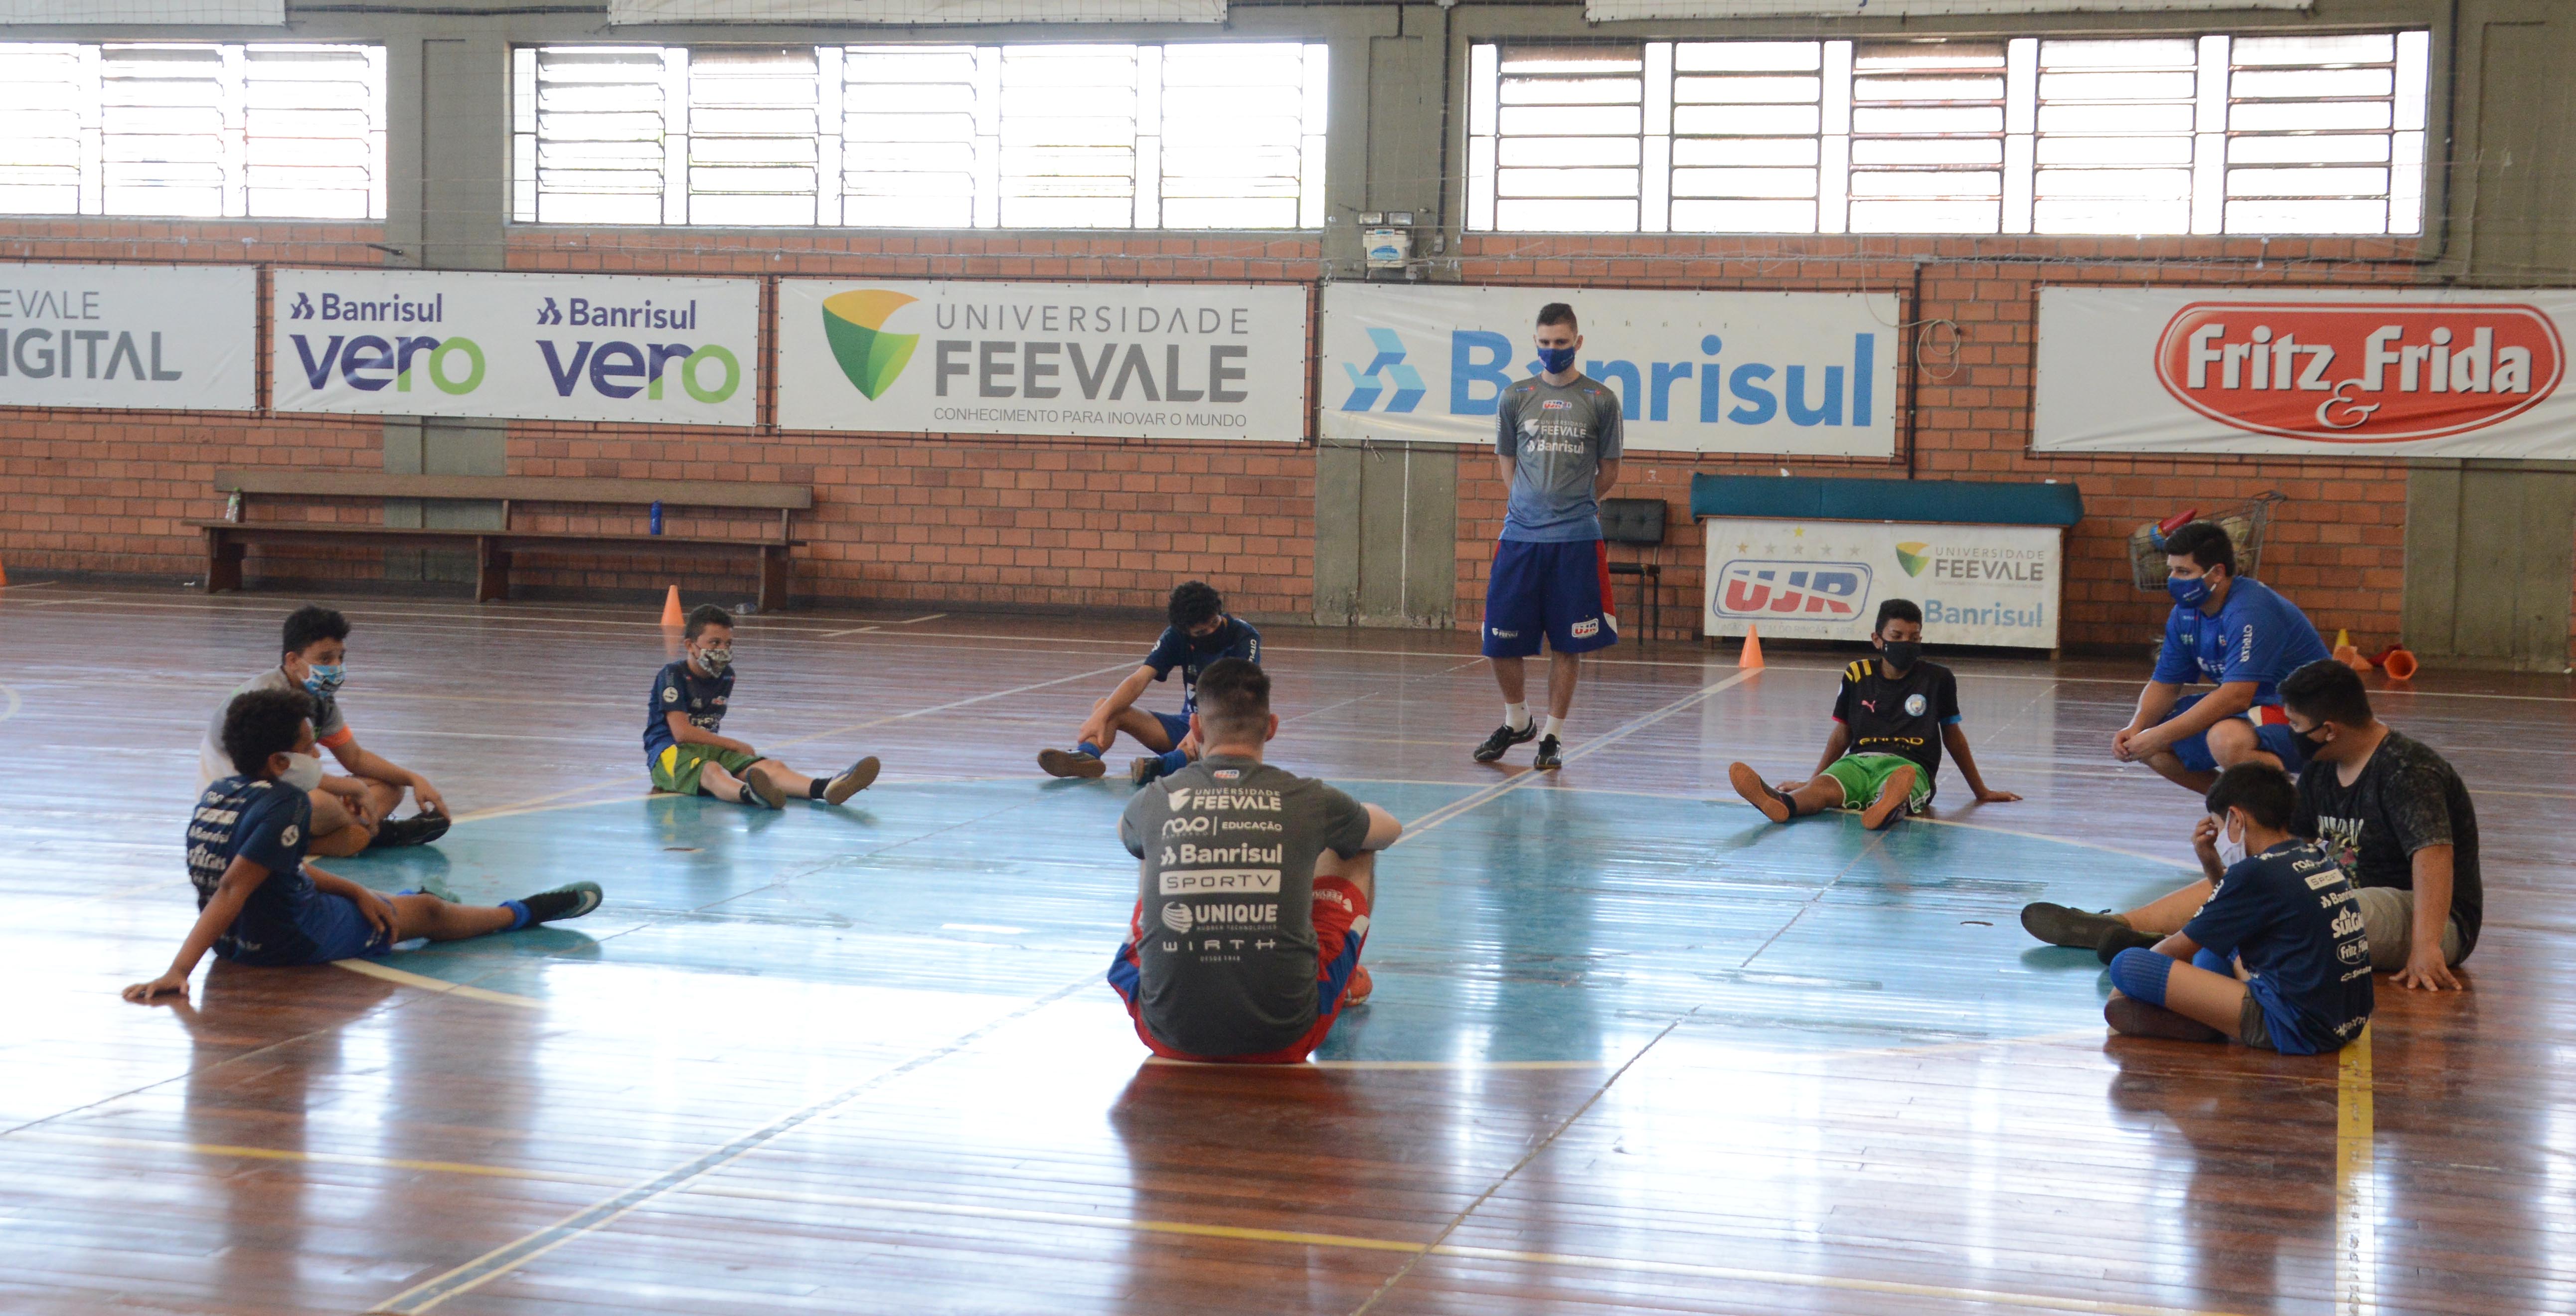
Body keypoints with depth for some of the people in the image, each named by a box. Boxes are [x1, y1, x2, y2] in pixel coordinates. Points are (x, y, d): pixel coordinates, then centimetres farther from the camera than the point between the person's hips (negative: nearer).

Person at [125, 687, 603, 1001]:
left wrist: (356, 892, 9)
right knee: (428, 912, 15)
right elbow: (231, 890, -34)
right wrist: (178, 972, -39)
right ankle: (520, 913, 39)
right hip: (291, 942, -8)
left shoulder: (221, 791, 1)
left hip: (238, 940, 8)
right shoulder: (285, 806, -27)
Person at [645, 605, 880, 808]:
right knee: (711, 770, -40)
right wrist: (735, 746, -9)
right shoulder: (673, 674, -8)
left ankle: (825, 789, -47)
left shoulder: (726, 676, 15)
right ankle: (749, 794, -75)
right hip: (670, 751, -7)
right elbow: (682, 732, -14)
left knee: (769, 766, -19)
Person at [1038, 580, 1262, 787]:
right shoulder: (1177, 635, 0)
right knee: (1104, 707, -10)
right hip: (1188, 722, 5)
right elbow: (1139, 680, -11)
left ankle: (1161, 765, -64)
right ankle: (1086, 756, -42)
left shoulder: (1244, 636, -13)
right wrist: (1101, 716, -28)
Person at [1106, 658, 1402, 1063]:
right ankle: (1346, 984, 52)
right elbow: (1390, 829, 21)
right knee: (1353, 855, 23)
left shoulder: (1156, 801, 1)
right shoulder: (1309, 800, -3)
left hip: (1171, 1040, 2)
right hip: (1283, 1043, -1)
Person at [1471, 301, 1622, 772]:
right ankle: (1517, 723, 26)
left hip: (1577, 539, -2)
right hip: (1520, 536, 2)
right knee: (1500, 641, 3)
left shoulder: (1601, 400, 3)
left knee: (1567, 644, 2)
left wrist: (1574, 503, 10)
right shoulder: (1515, 397, 7)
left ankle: (1552, 736, 14)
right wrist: (1536, 503, 6)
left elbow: (1609, 472, 10)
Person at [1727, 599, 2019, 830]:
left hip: (1911, 767, -2)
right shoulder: (1858, 676, 14)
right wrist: (1810, 782, 31)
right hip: (1858, 761, 2)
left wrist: (1981, 790, 29)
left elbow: (1952, 736, 22)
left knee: (1900, 782, -41)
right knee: (1826, 788, -34)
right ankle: (1783, 805, -68)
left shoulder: (1937, 679, 11)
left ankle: (1887, 808, -78)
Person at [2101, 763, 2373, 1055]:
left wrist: (2122, 986, 14)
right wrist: (2212, 864, 18)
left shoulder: (2257, 872, -12)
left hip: (2298, 1030, -10)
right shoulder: (2320, 860, 12)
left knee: (2126, 964, -19)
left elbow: (2177, 950, -3)